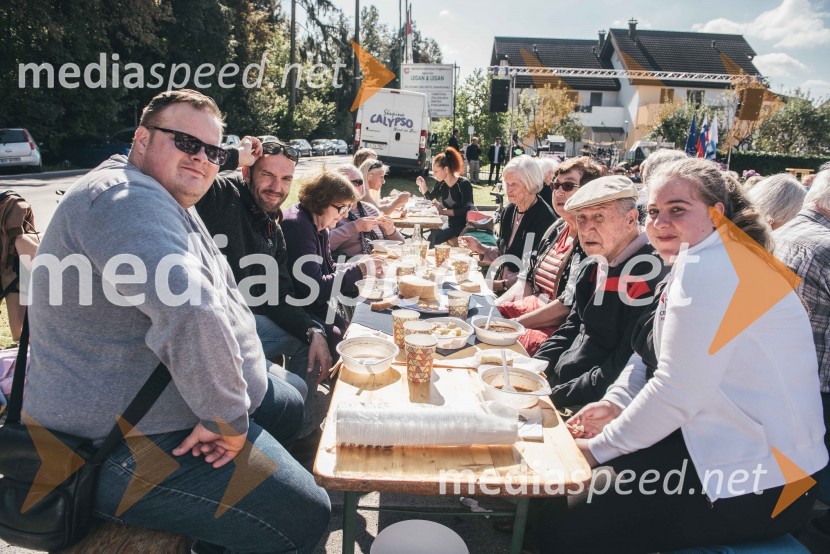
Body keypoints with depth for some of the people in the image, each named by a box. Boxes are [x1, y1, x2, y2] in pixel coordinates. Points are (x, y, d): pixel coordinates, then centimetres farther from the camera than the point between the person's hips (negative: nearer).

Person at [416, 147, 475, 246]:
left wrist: (443, 211, -21)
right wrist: (423, 185, 1)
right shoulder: (441, 184, 2)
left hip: (466, 225, -6)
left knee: (435, 236, -23)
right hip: (452, 224, 6)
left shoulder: (464, 184, -16)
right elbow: (431, 198, 20)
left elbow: (466, 211, -21)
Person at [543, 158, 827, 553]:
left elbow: (677, 392, -25)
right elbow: (651, 355, 16)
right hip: (715, 442, 10)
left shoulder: (709, 267, -20)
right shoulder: (695, 265, 13)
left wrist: (600, 448, -14)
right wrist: (615, 403, -1)